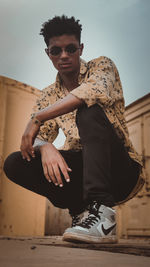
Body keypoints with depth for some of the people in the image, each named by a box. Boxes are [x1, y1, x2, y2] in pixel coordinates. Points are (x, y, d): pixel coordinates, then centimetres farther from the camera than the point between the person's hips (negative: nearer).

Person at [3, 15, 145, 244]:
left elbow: (95, 90, -25)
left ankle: (101, 213, -35)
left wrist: (37, 118, -23)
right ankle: (81, 210, -11)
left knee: (89, 110, -30)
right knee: (14, 163, -12)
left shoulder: (102, 65, 0)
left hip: (121, 173, -4)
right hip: (80, 171, 5)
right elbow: (37, 138, 2)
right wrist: (45, 147, -23)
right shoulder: (48, 97, 13)